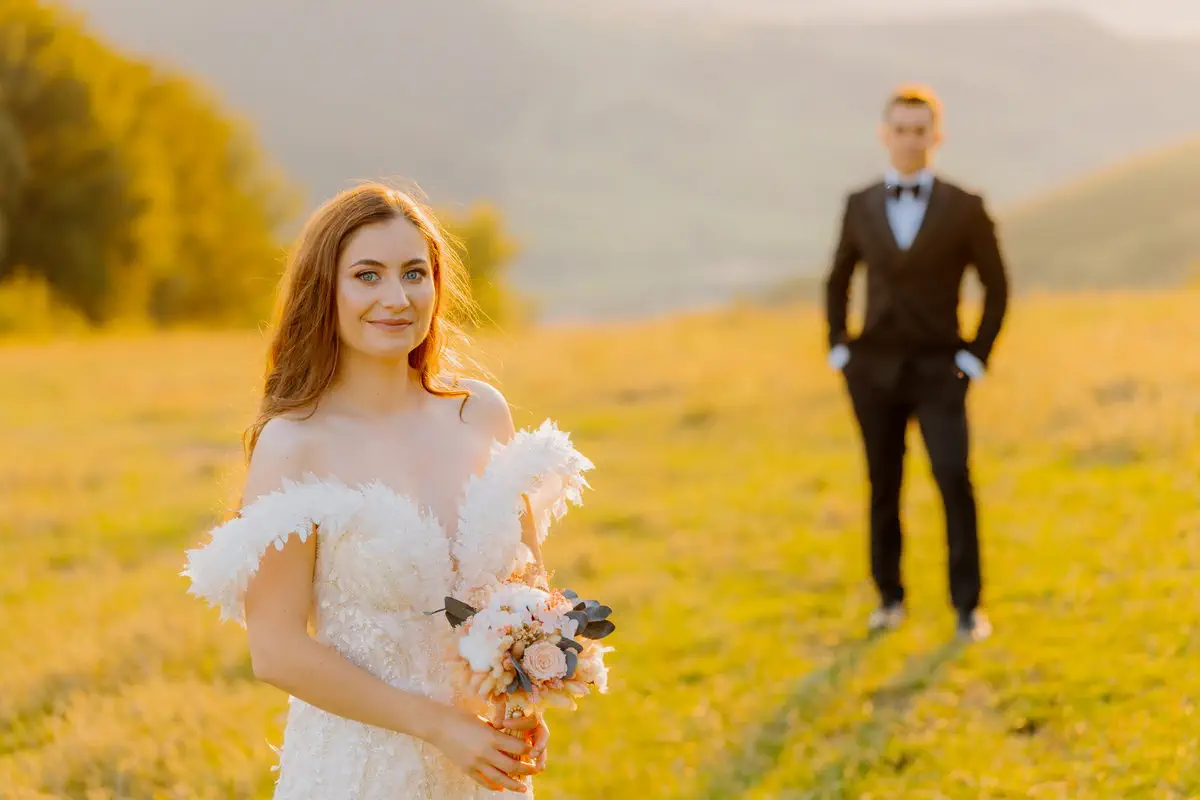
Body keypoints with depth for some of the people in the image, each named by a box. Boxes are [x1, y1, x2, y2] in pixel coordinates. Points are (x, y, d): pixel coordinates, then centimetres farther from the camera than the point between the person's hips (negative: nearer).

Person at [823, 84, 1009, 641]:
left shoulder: (965, 209, -5)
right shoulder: (861, 206, 4)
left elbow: (996, 287, 1)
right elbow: (838, 280, 16)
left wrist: (976, 358, -6)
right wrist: (837, 349, 6)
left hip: (938, 372, -3)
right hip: (873, 368, 3)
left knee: (955, 483, -15)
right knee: (883, 487, 8)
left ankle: (968, 607, -6)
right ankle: (890, 598, 22)